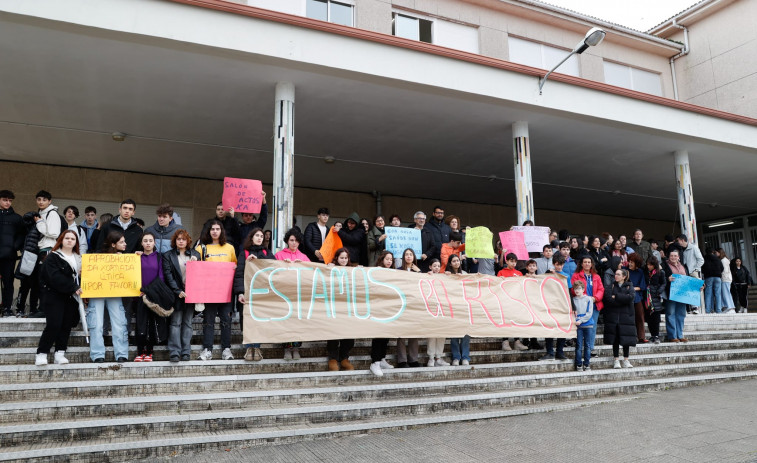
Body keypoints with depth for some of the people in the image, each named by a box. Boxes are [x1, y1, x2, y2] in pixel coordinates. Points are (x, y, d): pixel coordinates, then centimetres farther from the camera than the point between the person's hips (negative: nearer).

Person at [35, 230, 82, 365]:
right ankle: (41, 354, -1)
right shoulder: (53, 257, -3)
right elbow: (55, 277, -16)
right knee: (54, 325, -12)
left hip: (70, 297, 5)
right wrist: (73, 287, -21)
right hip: (54, 296, -5)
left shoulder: (78, 258, 15)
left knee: (67, 325, 1)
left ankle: (60, 354, 8)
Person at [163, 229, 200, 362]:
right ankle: (174, 352, -2)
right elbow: (168, 275, -1)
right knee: (176, 322, -3)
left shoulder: (195, 254, 13)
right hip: (176, 294, -2)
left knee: (187, 323, 5)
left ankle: (186, 352, 7)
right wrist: (178, 291, -10)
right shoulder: (168, 255, 7)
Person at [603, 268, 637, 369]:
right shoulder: (612, 285, 7)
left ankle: (626, 361, 13)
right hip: (613, 316, 0)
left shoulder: (629, 286, 6)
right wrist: (622, 300, -13)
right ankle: (616, 360, 8)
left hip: (626, 316, 0)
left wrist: (616, 296, -12)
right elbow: (607, 298, -9)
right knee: (615, 339, 1)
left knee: (626, 338, 2)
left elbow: (630, 297, -14)